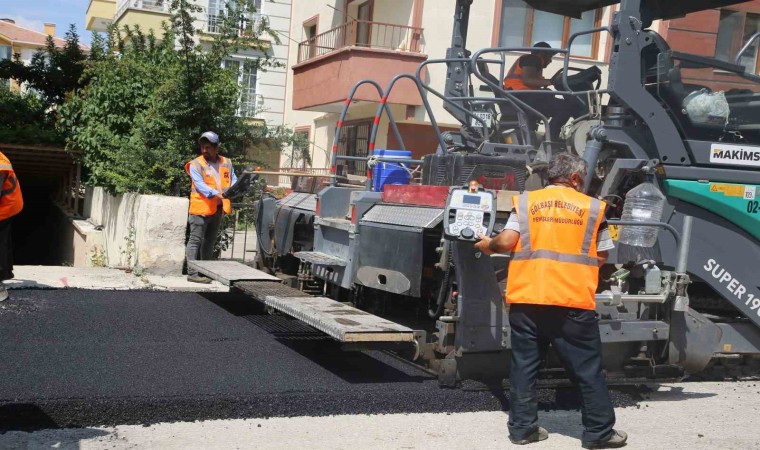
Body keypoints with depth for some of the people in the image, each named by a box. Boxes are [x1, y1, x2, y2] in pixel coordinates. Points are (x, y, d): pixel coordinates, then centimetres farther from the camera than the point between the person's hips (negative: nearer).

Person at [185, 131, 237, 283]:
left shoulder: (226, 163, 10)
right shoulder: (196, 164, -7)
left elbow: (233, 180, 6)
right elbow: (200, 185, -18)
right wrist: (215, 193, -34)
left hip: (217, 209, 6)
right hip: (200, 208, -6)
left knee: (210, 242, 14)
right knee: (196, 241, -6)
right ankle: (192, 273, -6)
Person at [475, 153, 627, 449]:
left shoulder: (525, 201, 8)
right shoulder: (592, 207, 7)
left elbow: (506, 242, -2)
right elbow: (602, 257, 10)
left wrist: (488, 245, 18)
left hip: (526, 298, 2)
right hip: (572, 301, -1)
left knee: (524, 365, 11)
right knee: (587, 369, 8)